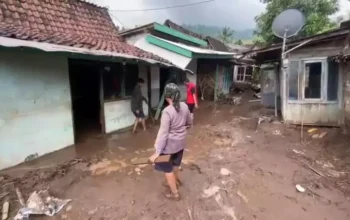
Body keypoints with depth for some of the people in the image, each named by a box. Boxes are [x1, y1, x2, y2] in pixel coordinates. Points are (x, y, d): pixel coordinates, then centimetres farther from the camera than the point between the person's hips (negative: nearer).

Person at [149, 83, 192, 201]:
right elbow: (189, 122, 9)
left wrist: (157, 152, -20)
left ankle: (175, 193, 28)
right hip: (181, 142, 7)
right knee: (175, 163, 30)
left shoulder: (167, 111, -28)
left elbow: (163, 133, -26)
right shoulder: (184, 106, -7)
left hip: (170, 144, -7)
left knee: (167, 168, 13)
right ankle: (175, 181, 54)